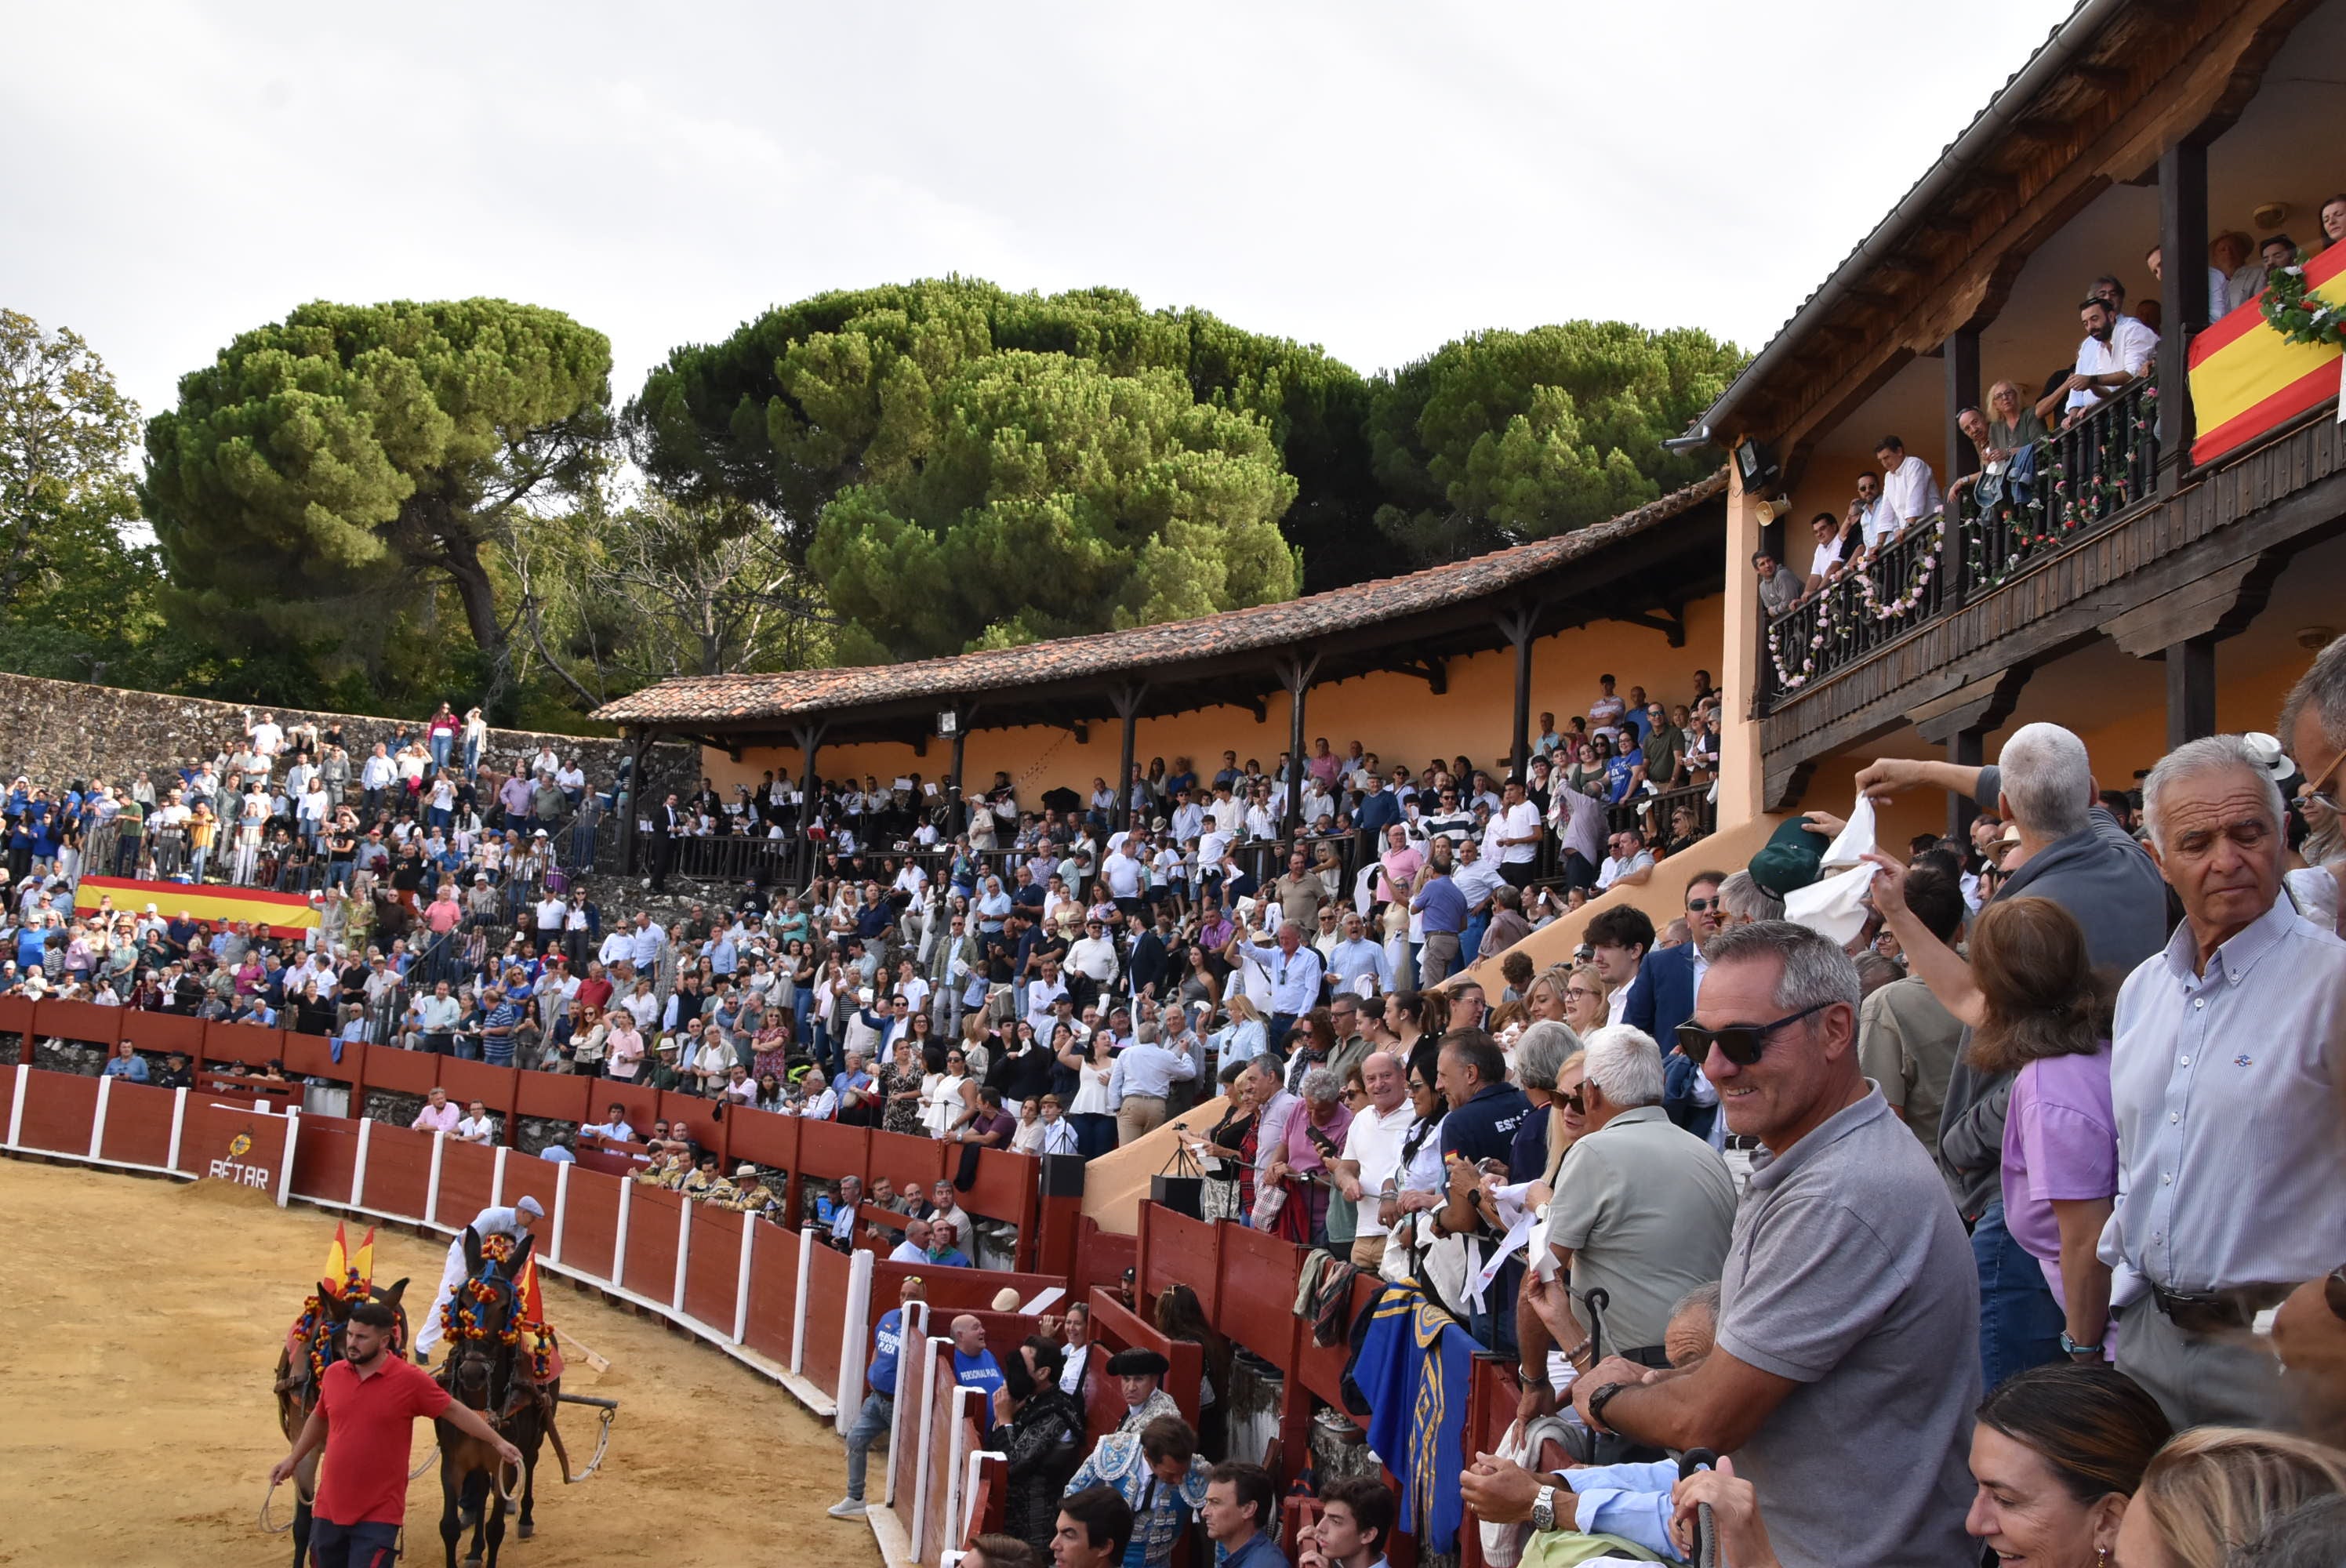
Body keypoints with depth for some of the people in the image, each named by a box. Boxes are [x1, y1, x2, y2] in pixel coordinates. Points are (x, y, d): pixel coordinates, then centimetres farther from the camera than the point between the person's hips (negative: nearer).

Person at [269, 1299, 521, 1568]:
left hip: (378, 1516, -5)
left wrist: (498, 1442, -5)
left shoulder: (411, 1380, -12)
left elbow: (454, 1411, -4)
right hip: (329, 1509, 5)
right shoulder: (333, 1374, 1)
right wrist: (294, 1458, 24)